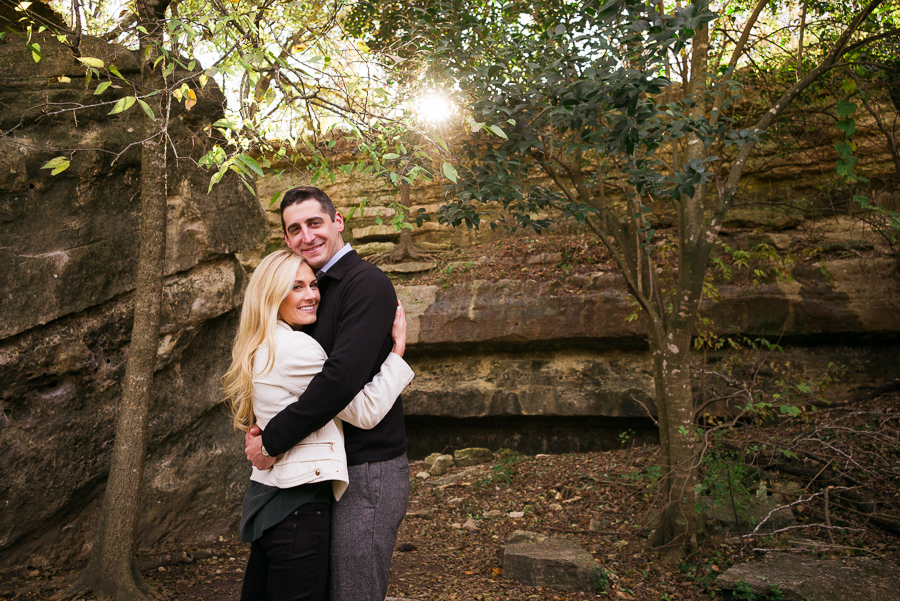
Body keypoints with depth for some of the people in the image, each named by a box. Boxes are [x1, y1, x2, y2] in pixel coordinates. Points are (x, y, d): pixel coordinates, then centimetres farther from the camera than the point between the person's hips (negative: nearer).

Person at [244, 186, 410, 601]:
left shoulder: (367, 284, -14)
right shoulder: (318, 290, 15)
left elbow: (342, 378, -26)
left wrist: (272, 441, -19)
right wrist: (263, 429, 0)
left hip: (368, 470, -9)